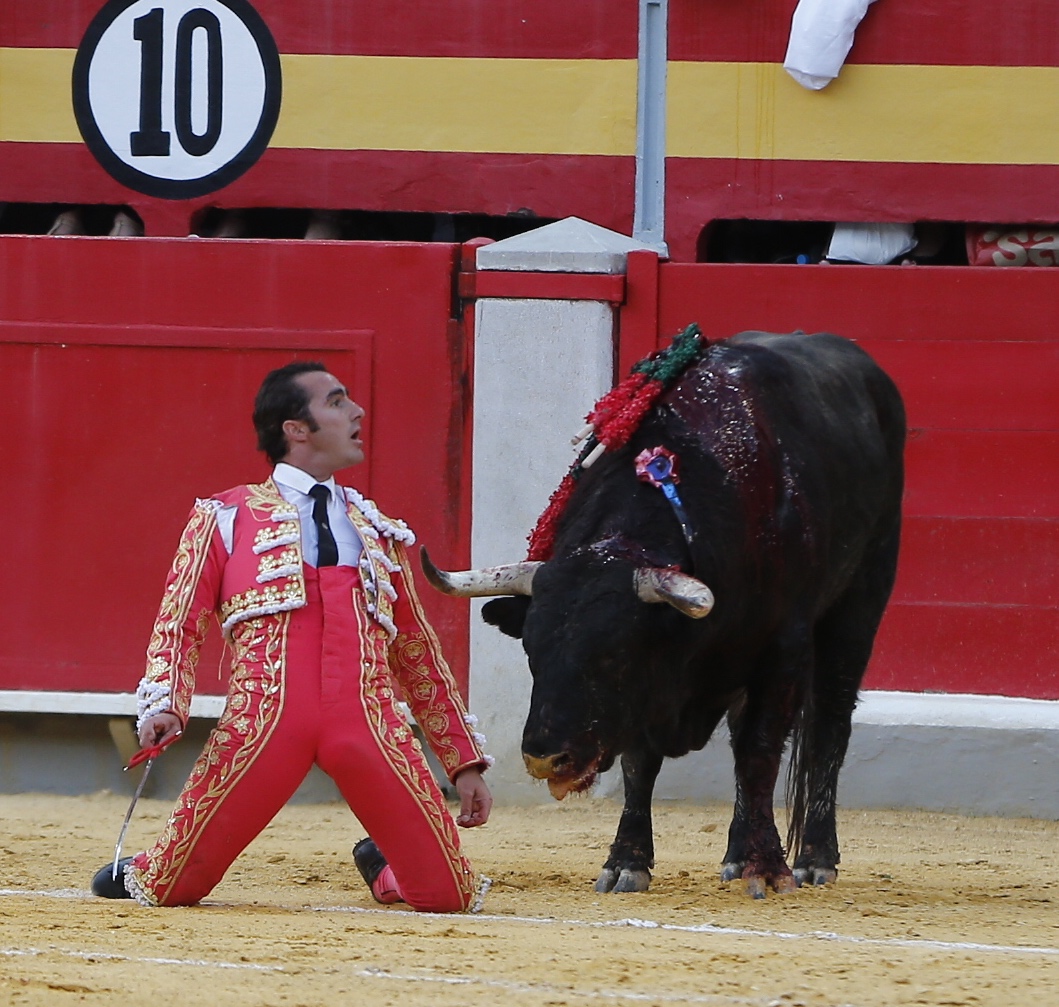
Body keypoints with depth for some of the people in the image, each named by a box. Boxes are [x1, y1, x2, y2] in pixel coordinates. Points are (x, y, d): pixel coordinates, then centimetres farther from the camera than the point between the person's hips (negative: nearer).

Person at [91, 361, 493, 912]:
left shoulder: (378, 532, 27)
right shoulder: (225, 519, 16)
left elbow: (418, 653, 28)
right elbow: (178, 625, 9)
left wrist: (465, 762, 23)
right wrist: (163, 706, -11)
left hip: (371, 725, 3)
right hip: (265, 718, -3)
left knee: (448, 896, -7)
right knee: (172, 889, -8)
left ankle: (380, 864, 29)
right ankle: (146, 873, 30)